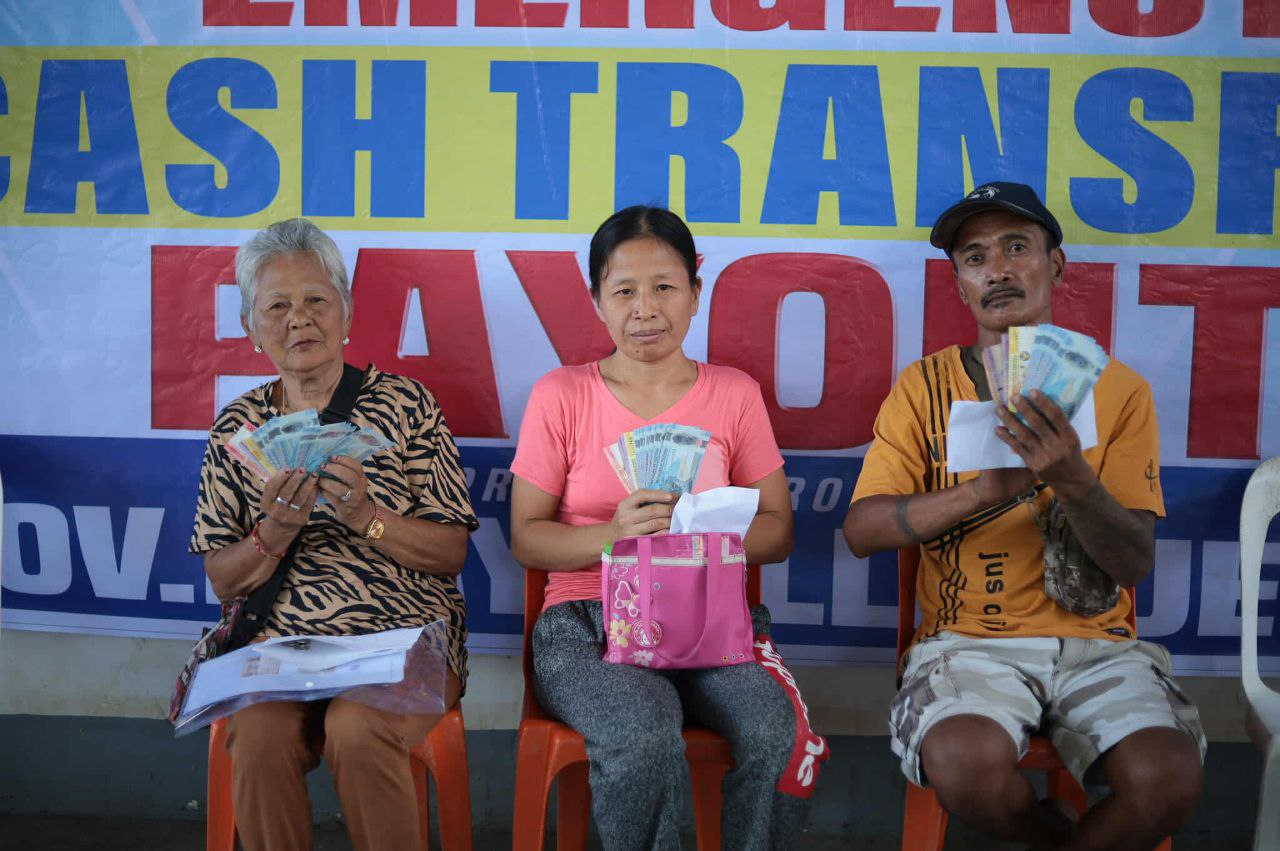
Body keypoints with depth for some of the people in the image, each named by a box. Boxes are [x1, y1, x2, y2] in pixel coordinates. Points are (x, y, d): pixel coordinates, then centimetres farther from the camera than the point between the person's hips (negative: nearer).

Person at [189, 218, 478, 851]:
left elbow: (450, 554, 1)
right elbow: (223, 580, 9)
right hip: (277, 640, 2)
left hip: (402, 634, -2)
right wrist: (276, 532, -11)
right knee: (259, 734, -29)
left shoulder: (405, 405, 3)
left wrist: (366, 516, -16)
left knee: (356, 728, -32)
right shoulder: (237, 427, 10)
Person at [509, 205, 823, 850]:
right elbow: (526, 538, 4)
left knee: (781, 737, -28)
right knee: (645, 738, -33)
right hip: (588, 622, -1)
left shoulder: (734, 393, 9)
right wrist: (611, 534, -16)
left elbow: (777, 533, 9)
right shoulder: (560, 396, 4)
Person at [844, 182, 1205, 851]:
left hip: (1096, 639, 1)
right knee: (964, 762, -32)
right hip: (967, 638, 0)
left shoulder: (1119, 389, 6)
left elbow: (1134, 564, -2)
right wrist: (988, 488, -18)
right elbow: (860, 530, -5)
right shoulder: (925, 386, 5)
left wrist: (1072, 479, -21)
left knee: (1168, 779, -27)